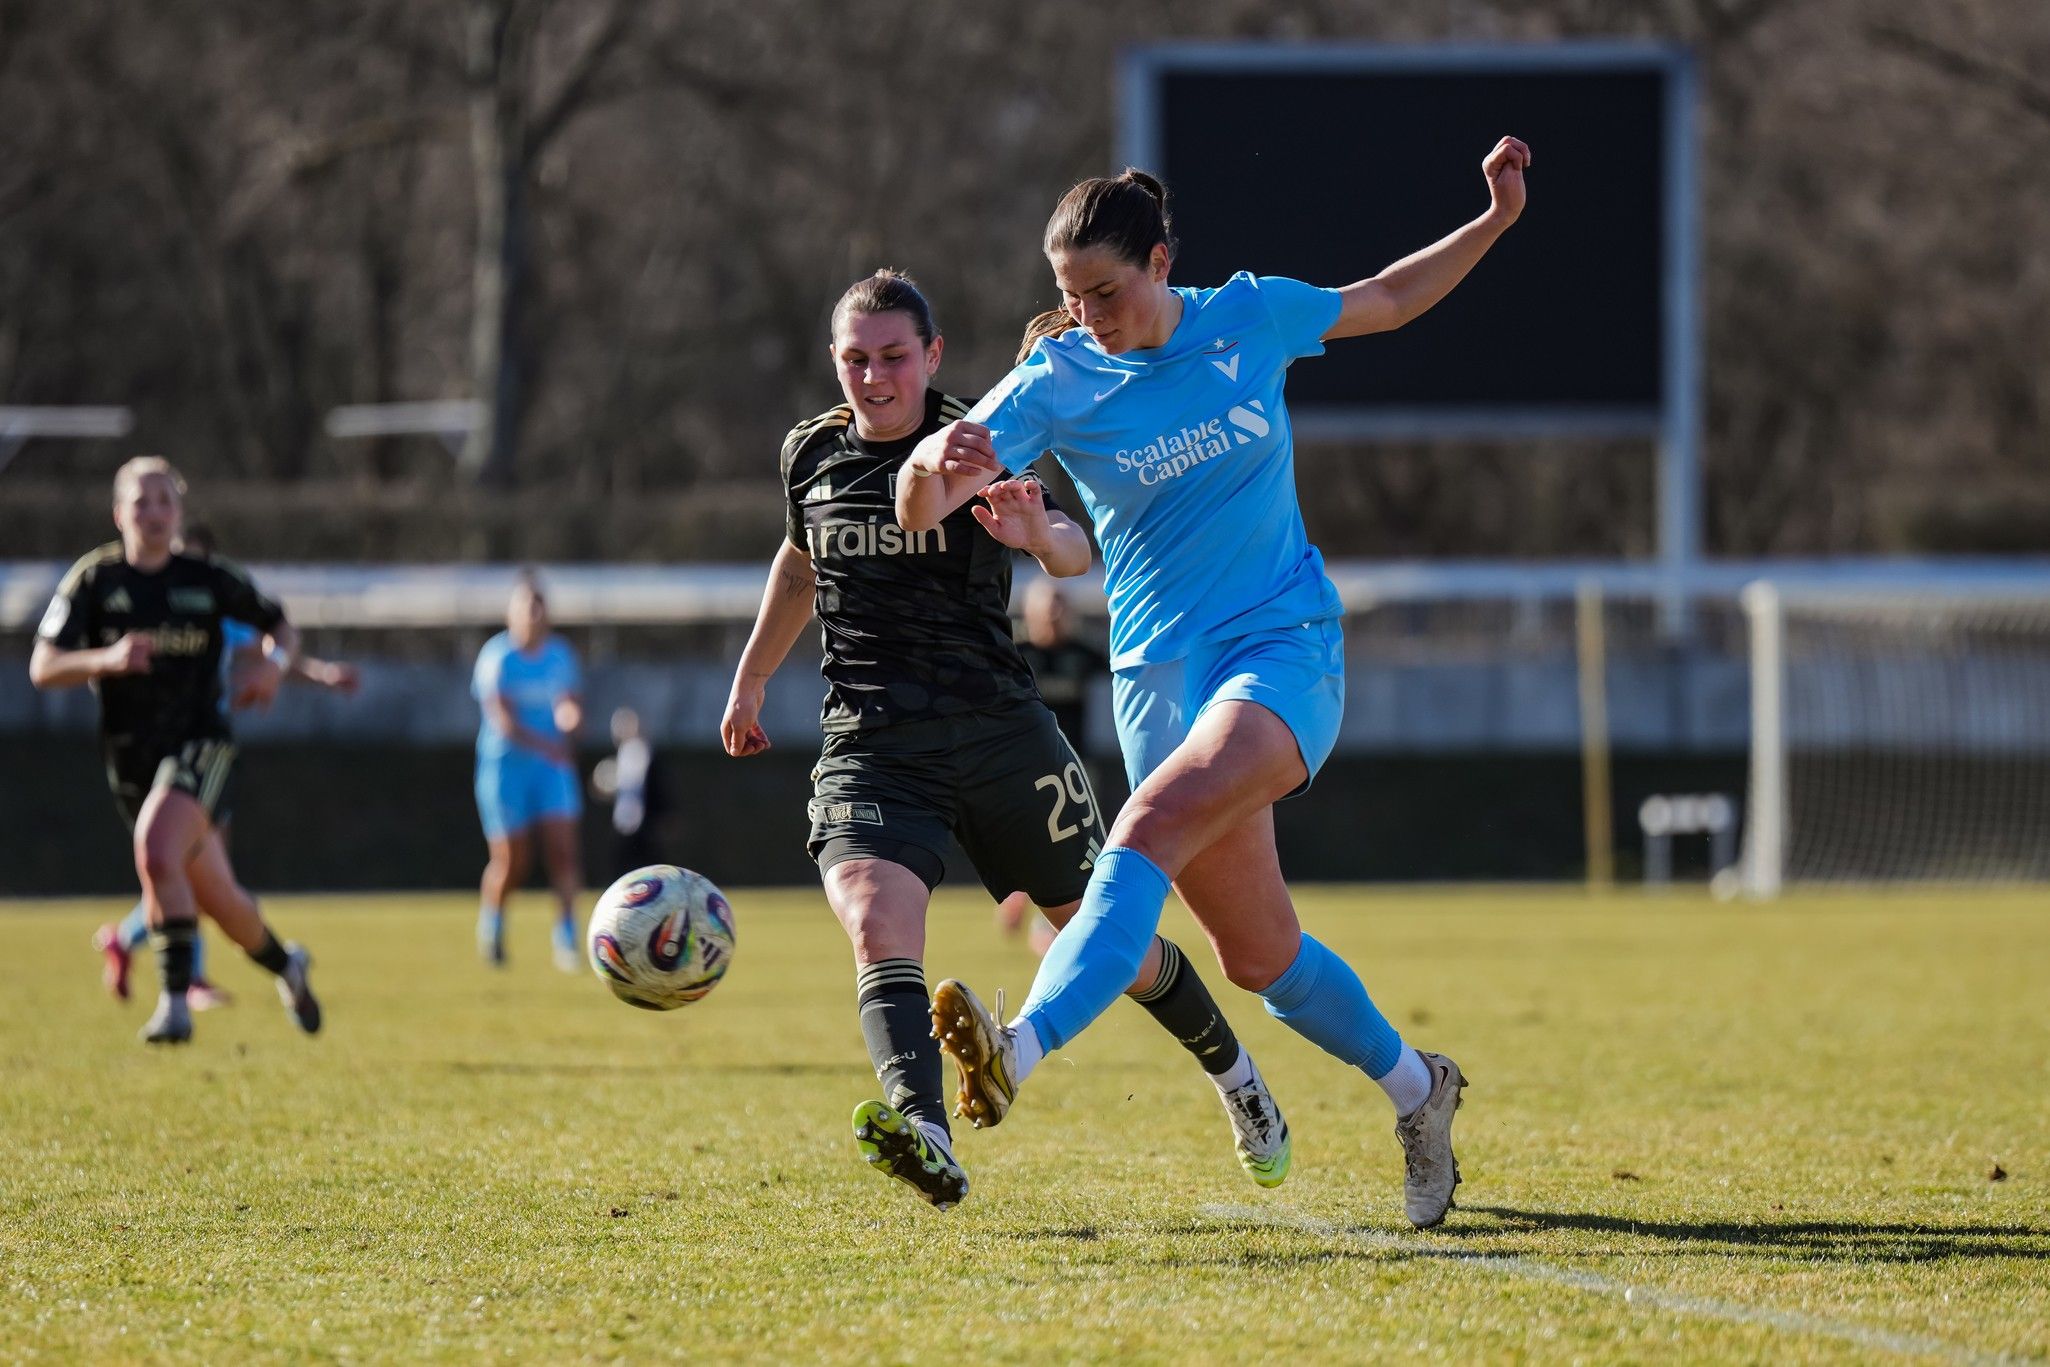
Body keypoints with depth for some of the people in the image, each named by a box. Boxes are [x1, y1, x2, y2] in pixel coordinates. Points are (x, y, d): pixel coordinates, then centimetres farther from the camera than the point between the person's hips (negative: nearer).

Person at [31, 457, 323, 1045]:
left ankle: (175, 999, -25)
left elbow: (281, 627, 14)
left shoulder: (209, 580, -1)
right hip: (130, 758, 3)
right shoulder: (95, 578, -2)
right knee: (218, 900, 11)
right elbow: (42, 667, -9)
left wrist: (273, 663, -9)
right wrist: (107, 659, -28)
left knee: (156, 853, -30)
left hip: (200, 743, -3)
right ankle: (286, 965, 40)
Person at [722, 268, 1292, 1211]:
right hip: (869, 746, 2)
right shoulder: (810, 454, 8)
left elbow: (1077, 555, -21)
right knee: (878, 925, -28)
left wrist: (1041, 535, -45)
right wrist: (749, 680, 36)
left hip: (1000, 733, -2)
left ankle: (1231, 1071, 39)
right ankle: (925, 1138, -48)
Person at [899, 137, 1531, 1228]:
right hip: (1160, 675, 2)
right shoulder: (1056, 383, -4)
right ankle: (1415, 1089, 28)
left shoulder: (1251, 319, 0)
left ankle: (1019, 1050, -45)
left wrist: (1496, 219, 10)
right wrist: (934, 467, -37)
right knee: (1258, 955, 3)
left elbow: (1389, 300, 20)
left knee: (1149, 830, -30)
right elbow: (917, 511, -14)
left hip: (1285, 650, -2)